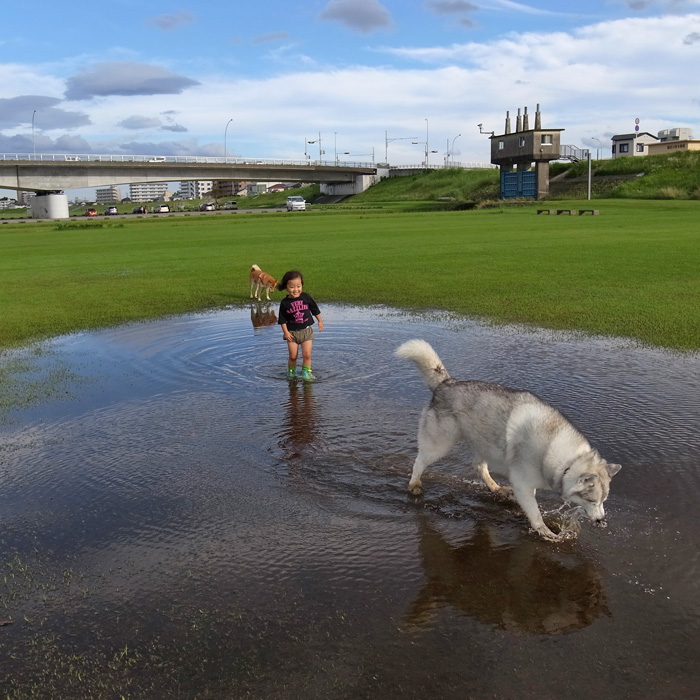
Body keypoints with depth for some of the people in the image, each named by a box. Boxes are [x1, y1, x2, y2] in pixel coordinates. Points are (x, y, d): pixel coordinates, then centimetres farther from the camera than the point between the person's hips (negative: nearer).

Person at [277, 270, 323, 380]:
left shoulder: (306, 297, -5)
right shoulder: (285, 303, -7)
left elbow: (315, 309, 9)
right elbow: (282, 319, -2)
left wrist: (320, 321, 14)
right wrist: (285, 332, -9)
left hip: (306, 331, 0)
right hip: (292, 332, 0)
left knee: (307, 354, -6)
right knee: (293, 356, 3)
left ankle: (306, 372, 12)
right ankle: (291, 372, 25)